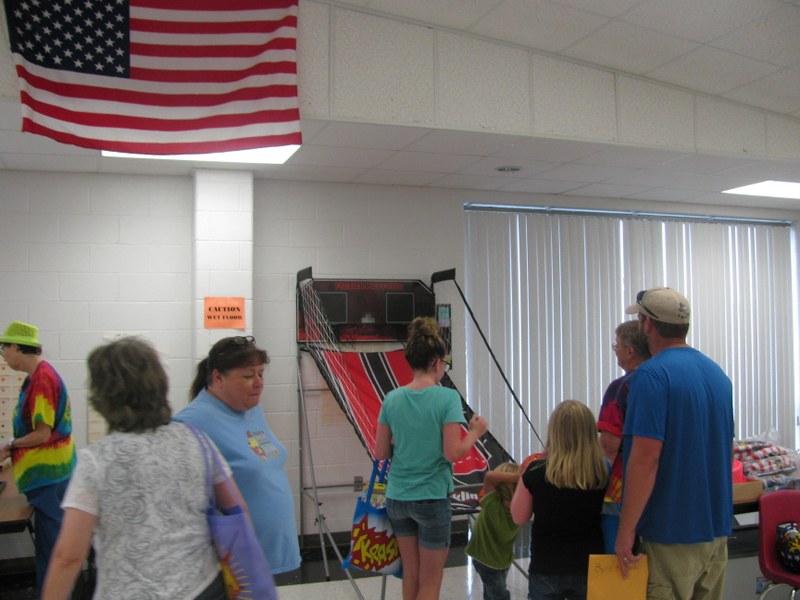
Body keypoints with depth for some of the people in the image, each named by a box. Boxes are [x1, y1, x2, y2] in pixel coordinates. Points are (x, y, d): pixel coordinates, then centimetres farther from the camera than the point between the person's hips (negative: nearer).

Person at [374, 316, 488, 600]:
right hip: (431, 499, -4)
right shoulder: (447, 397, -14)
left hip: (397, 497, 4)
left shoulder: (392, 399, -2)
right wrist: (475, 432, -1)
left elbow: (380, 454, 2)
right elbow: (453, 452, -18)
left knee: (410, 574, 18)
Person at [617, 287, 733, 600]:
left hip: (672, 531, -8)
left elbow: (645, 458, -23)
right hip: (717, 527, 8)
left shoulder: (651, 375, -17)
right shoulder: (718, 373, 10)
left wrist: (626, 530, -18)